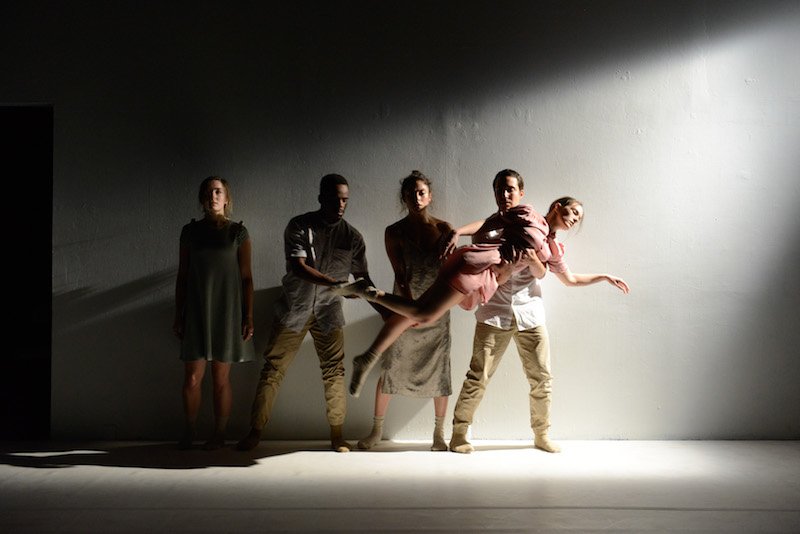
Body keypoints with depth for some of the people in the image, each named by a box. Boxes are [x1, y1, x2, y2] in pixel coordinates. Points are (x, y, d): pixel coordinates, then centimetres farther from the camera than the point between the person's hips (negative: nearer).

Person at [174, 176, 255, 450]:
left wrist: (248, 316, -4)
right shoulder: (190, 232, 7)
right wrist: (178, 315, 7)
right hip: (196, 311, 2)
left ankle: (219, 433, 16)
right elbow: (182, 276, 10)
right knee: (192, 376, -1)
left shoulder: (237, 232, 2)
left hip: (226, 311, -1)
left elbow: (246, 277, 1)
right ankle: (190, 430, 18)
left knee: (220, 377, 3)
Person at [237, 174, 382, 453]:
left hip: (329, 311, 2)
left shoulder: (352, 237, 1)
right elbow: (298, 267, -20)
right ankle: (255, 431, 9)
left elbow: (362, 279, 9)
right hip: (295, 308, -2)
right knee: (273, 368, -1)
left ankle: (337, 434, 11)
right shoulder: (299, 226, -7)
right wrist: (336, 283, -32)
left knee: (334, 370, -1)